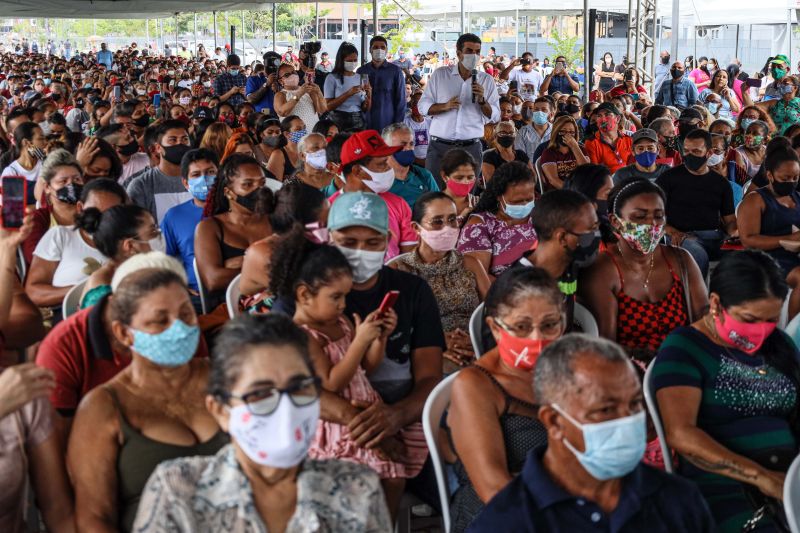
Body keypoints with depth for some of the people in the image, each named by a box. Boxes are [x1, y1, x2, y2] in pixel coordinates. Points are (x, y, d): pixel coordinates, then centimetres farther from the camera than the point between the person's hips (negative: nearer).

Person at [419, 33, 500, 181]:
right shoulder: (439, 75, 5)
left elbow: (495, 117, 5)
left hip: (471, 148, 1)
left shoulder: (487, 80, 7)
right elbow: (423, 107, 2)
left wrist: (481, 101, -13)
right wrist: (445, 106, -14)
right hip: (439, 146, -1)